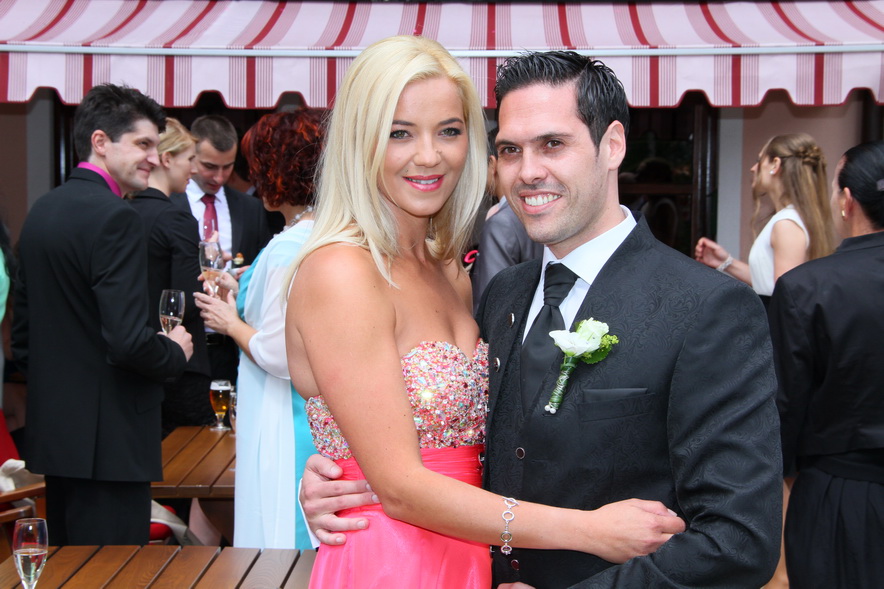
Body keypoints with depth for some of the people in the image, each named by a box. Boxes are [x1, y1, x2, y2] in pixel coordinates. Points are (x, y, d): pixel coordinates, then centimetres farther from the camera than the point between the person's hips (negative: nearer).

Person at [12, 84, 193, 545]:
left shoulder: (41, 210, 10)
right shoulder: (115, 217, -17)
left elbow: (22, 332, 15)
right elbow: (128, 341, -24)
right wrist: (175, 352, -5)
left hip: (52, 434, 9)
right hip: (109, 441, -9)